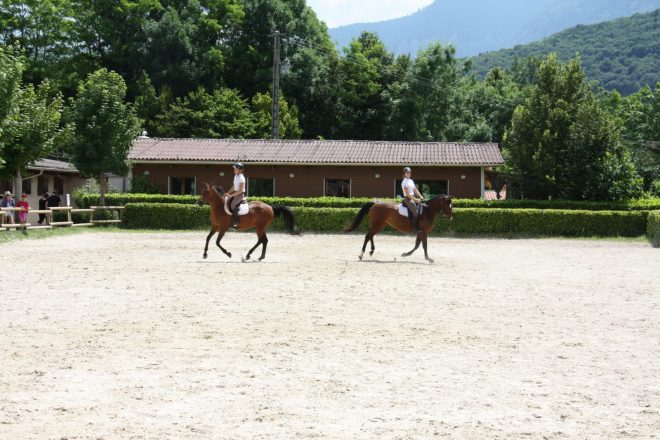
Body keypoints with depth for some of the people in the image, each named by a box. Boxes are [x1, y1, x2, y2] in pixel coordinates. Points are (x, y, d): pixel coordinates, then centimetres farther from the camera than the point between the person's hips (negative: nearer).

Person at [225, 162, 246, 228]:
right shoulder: (236, 177, 12)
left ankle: (235, 222, -29)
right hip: (235, 194, 10)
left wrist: (231, 195, -20)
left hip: (240, 194, -10)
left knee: (233, 205, -28)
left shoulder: (241, 178, -17)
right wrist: (228, 193, 10)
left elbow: (240, 190, -20)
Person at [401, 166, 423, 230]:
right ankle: (414, 227, -19)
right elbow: (407, 194, -17)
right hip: (408, 199, -9)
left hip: (413, 198, 9)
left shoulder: (411, 181, 14)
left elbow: (415, 190, 17)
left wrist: (421, 197, 4)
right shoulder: (405, 182, -12)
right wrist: (415, 200, -17)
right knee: (415, 212, -22)